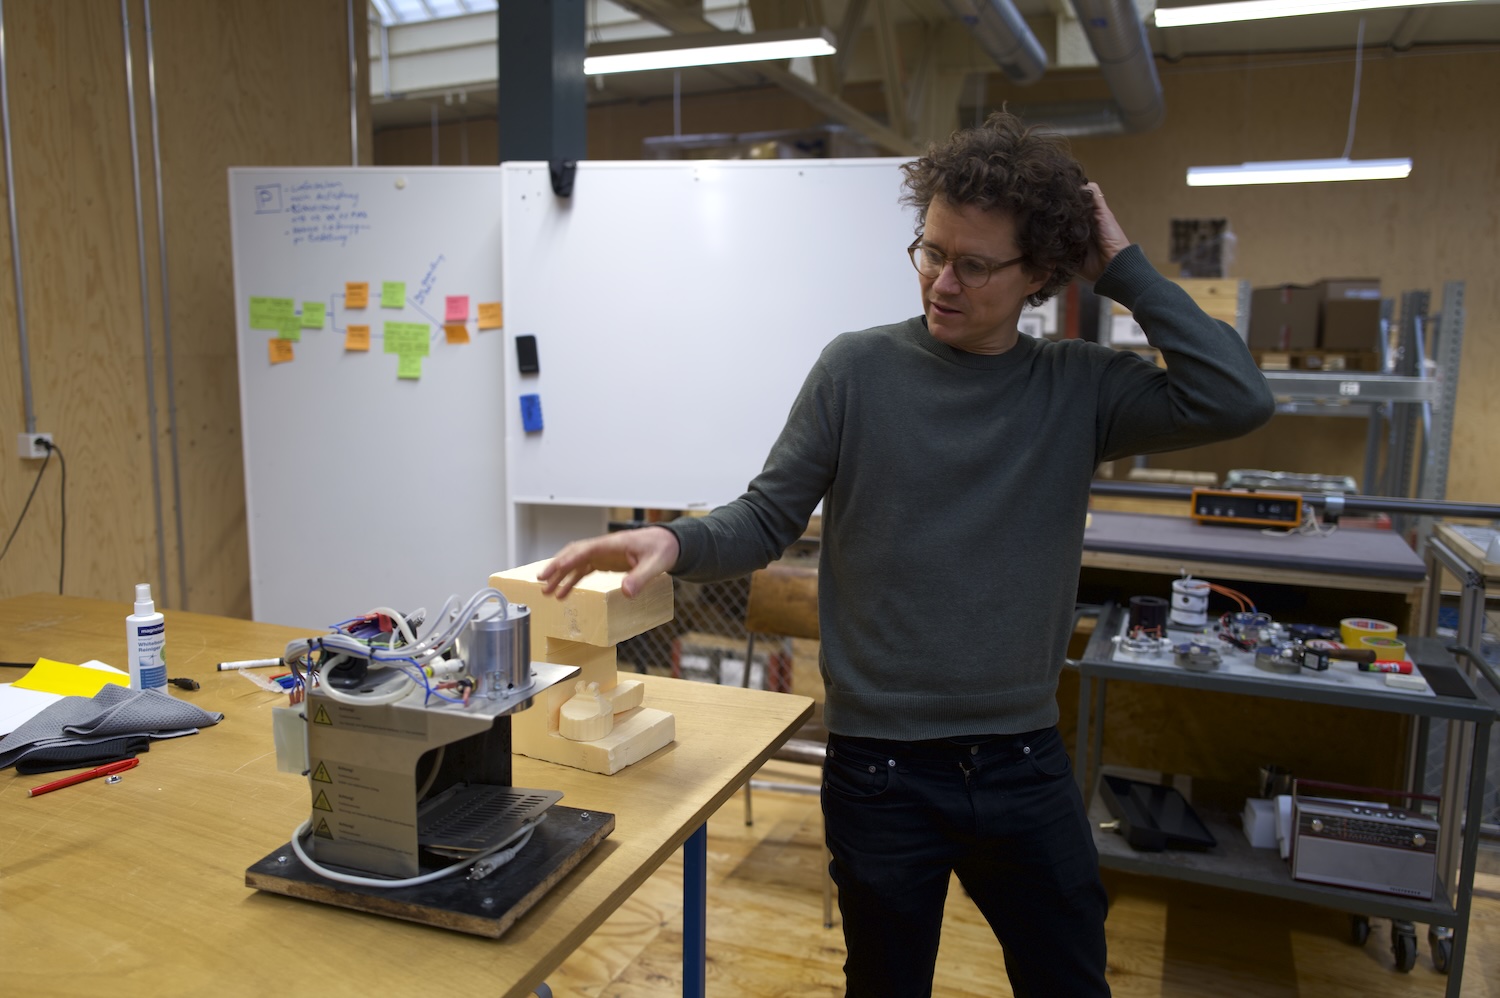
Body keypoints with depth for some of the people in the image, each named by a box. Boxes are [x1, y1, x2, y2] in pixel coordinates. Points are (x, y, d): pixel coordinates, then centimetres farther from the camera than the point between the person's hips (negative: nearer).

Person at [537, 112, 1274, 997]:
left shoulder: (1080, 388, -1)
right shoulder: (859, 370, -6)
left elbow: (1236, 401, -14)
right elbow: (768, 519, -5)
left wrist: (1123, 269, -11)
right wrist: (678, 542, -24)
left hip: (1024, 762, 2)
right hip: (881, 766, -2)